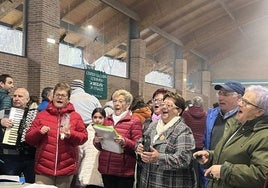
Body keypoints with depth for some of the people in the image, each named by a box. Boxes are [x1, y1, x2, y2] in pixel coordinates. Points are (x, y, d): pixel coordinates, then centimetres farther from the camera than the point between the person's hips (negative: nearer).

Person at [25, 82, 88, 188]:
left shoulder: (75, 116, 6)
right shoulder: (41, 115, 7)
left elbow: (84, 136, 4)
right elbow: (28, 138, 7)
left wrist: (71, 134, -14)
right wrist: (39, 132, -13)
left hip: (66, 169, 0)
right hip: (43, 168, 0)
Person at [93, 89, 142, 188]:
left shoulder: (134, 121, -3)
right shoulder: (107, 120, 13)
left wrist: (124, 142, -24)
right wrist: (97, 141, -3)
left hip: (124, 171, -4)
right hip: (106, 168, 5)